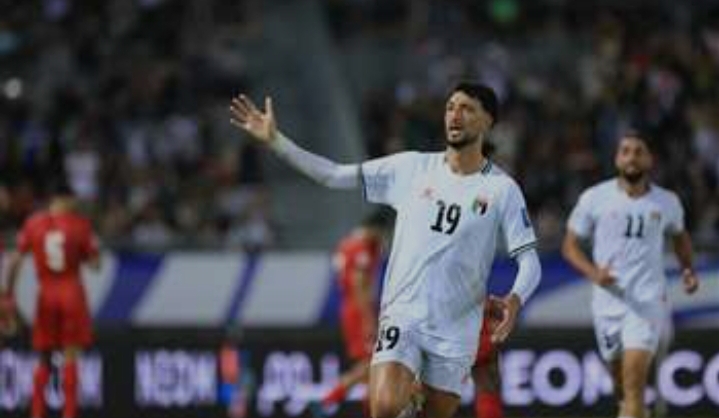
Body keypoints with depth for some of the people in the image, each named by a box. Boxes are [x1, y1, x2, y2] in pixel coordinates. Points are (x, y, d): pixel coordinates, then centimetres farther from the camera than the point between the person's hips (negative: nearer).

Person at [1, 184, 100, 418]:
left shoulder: (33, 223, 1)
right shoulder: (80, 225, -4)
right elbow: (95, 264, -3)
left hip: (45, 294, 2)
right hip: (72, 293, -2)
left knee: (43, 357, 11)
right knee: (71, 354, 1)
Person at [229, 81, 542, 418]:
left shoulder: (502, 189, -2)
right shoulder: (412, 168, 4)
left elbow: (529, 260, -4)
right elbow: (336, 175, 4)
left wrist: (515, 299, -26)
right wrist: (274, 140, -2)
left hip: (456, 330, 0)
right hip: (402, 315, 1)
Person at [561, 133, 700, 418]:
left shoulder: (667, 202, 3)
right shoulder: (594, 198, -2)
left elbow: (679, 235, 24)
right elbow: (570, 245, 3)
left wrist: (687, 269, 7)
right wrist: (593, 273, -16)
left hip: (648, 301, -2)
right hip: (608, 298, 2)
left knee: (634, 376, -17)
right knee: (619, 377, 16)